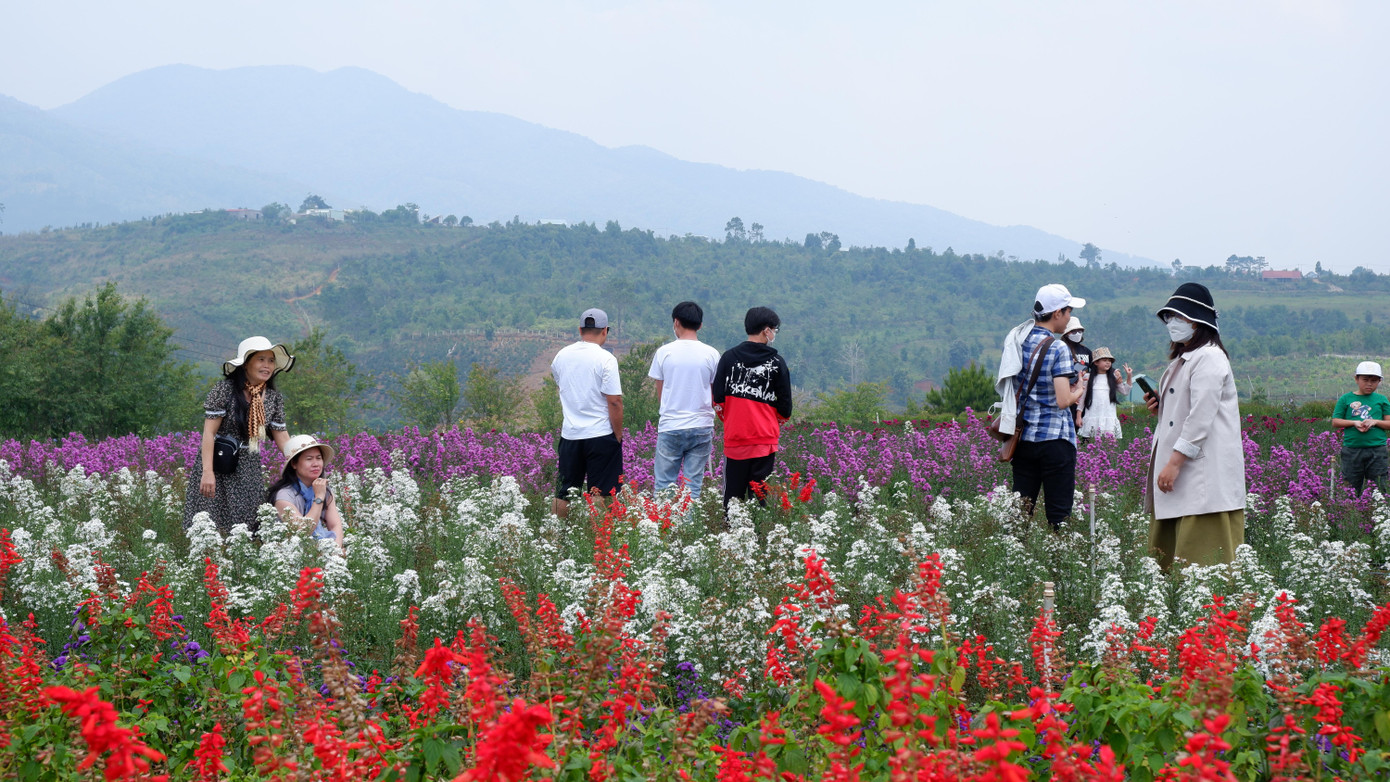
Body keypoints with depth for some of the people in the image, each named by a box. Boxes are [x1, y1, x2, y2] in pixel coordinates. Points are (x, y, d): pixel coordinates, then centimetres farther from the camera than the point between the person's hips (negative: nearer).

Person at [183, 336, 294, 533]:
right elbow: (209, 432, -13)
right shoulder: (225, 389, -11)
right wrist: (207, 472, -20)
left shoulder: (274, 399, 5)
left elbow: (282, 437, 8)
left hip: (250, 470, 5)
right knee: (212, 529, -7)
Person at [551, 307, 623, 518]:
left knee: (564, 494, 12)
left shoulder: (561, 356, 5)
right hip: (601, 435, -5)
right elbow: (614, 401, -15)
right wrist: (618, 435, -7)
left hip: (569, 435, 5)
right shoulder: (605, 359, -12)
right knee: (600, 496, 0)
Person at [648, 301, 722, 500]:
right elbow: (715, 397, 5)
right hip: (702, 427, 1)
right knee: (693, 486, 4)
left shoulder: (664, 352, -3)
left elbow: (659, 394, 6)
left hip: (670, 426, -1)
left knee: (663, 485, 5)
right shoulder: (712, 354, -1)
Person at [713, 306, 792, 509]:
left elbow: (718, 399, 3)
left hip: (734, 438, 1)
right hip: (765, 439, -1)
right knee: (760, 495, 0)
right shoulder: (777, 363, -1)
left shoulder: (729, 357, 2)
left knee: (733, 495, 6)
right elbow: (785, 405, 3)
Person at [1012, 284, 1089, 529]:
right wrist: (1079, 391, 3)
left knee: (1020, 509, 9)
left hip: (1024, 437, 6)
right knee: (1059, 511, 0)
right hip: (1054, 437, -6)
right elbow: (1063, 401, -19)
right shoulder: (1058, 349, -13)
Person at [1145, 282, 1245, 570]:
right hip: (1181, 472, 10)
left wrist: (1175, 463, -20)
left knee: (1200, 554, -11)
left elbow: (1201, 418, -18)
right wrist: (1161, 407, 10)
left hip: (1204, 475, -10)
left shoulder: (1208, 358, -11)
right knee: (1165, 552, 6)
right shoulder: (1183, 358, 21)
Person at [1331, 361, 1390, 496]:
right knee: (1351, 487, 2)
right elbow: (1335, 422, 5)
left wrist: (1375, 422, -10)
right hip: (1351, 449, 0)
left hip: (1376, 449, 1)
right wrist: (1354, 423, -10)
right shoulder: (1346, 399, 7)